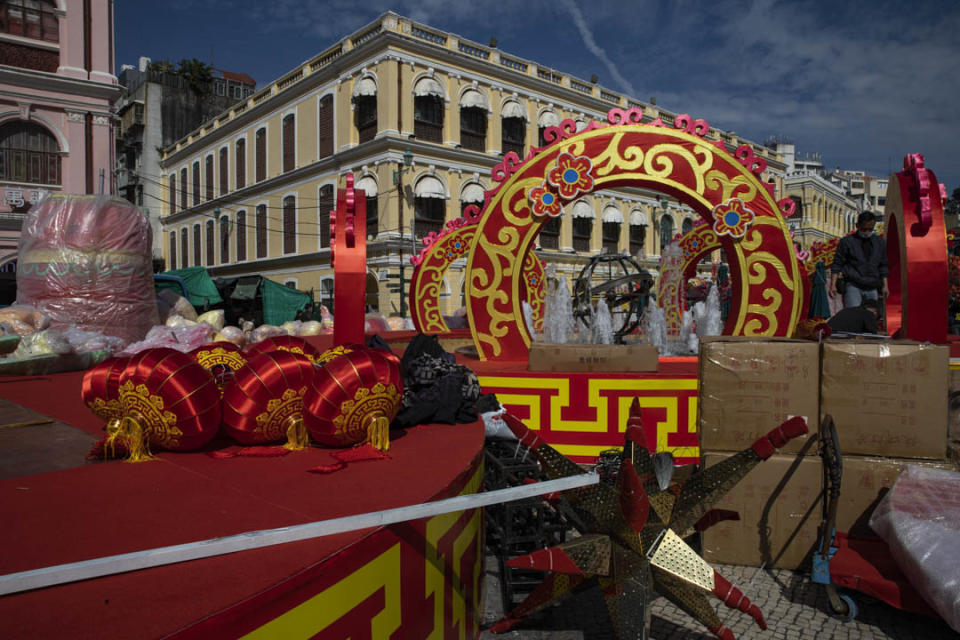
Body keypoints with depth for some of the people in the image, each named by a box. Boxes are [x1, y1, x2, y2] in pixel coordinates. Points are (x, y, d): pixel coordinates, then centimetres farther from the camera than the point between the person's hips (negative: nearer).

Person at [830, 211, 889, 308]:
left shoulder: (879, 243, 16)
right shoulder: (847, 241, 2)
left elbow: (882, 266, 21)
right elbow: (837, 264, 0)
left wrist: (885, 285, 15)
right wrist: (833, 285, -9)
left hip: (872, 289, 4)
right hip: (853, 287, -4)